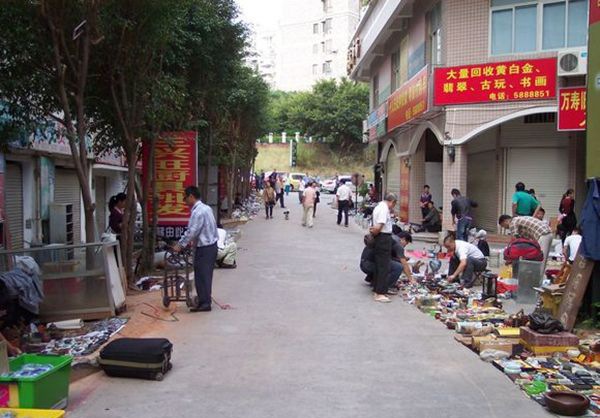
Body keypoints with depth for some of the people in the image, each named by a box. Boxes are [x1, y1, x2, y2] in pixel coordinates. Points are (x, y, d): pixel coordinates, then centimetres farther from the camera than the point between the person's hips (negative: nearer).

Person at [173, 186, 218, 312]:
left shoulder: (198, 212, -20)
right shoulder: (206, 208, 10)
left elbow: (192, 231, -22)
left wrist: (180, 245, -14)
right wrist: (192, 241, 19)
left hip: (204, 248, -9)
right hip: (211, 245, 10)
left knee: (201, 276, -2)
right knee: (205, 275, 16)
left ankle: (205, 303, 4)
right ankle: (205, 300, 25)